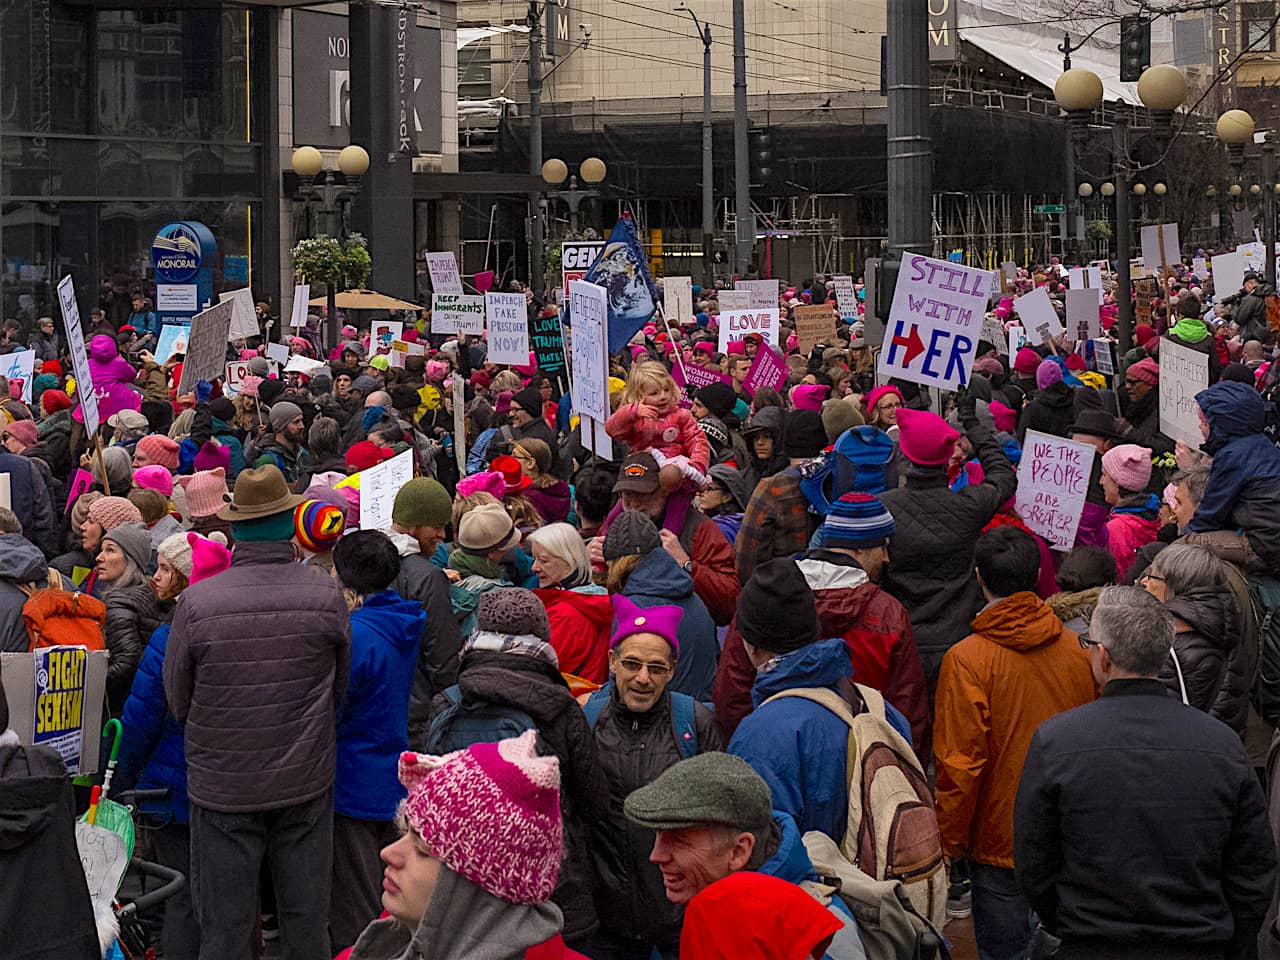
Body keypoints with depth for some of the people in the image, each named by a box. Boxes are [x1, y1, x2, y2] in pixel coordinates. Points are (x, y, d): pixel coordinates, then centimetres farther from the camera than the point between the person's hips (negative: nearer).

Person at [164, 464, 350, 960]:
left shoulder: (196, 602, -15)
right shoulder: (327, 593, -10)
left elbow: (178, 699, -3)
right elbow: (343, 683, 4)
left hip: (222, 784, -2)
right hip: (306, 783, 2)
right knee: (307, 919, 14)